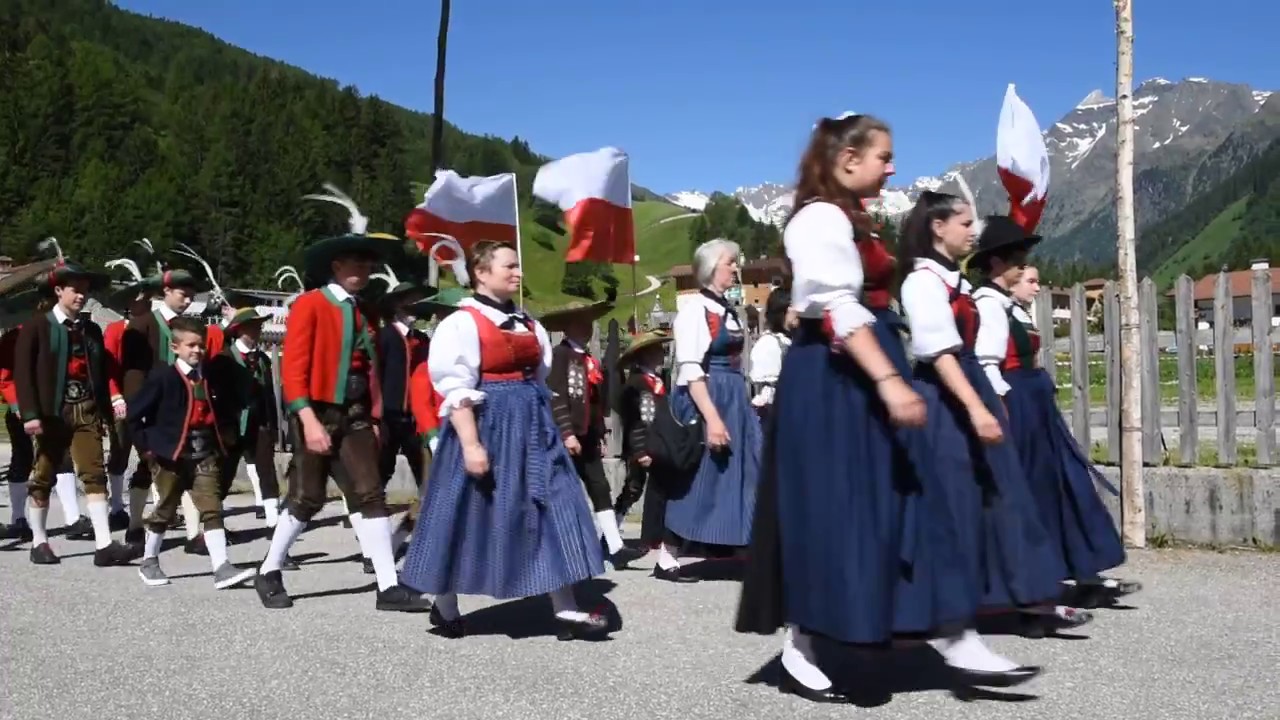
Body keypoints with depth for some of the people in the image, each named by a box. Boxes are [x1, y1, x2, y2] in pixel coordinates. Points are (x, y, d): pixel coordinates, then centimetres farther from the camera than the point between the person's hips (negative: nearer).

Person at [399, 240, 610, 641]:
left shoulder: (528, 325, 13)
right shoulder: (462, 324, -10)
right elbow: (456, 390, -16)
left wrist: (545, 427, 17)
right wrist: (470, 444, -22)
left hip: (530, 426, 7)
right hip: (487, 425, -7)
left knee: (552, 509, 1)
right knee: (472, 515, 3)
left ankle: (566, 611, 4)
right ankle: (445, 608, 21)